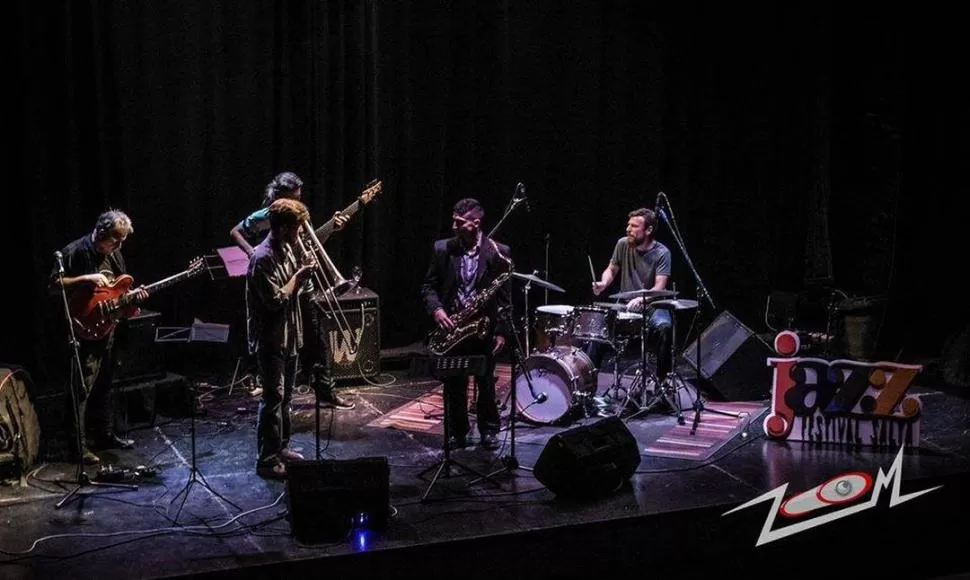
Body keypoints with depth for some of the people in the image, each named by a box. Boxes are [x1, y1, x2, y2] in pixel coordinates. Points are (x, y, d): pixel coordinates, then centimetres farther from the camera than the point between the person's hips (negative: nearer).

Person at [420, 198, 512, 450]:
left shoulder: (498, 252, -6)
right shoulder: (442, 249, 0)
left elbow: (505, 296, -3)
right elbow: (428, 286, 4)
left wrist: (501, 331, -8)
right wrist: (436, 310, -14)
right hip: (451, 327, 2)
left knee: (486, 384, 11)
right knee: (453, 385, 8)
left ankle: (489, 431, 27)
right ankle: (457, 432, 22)